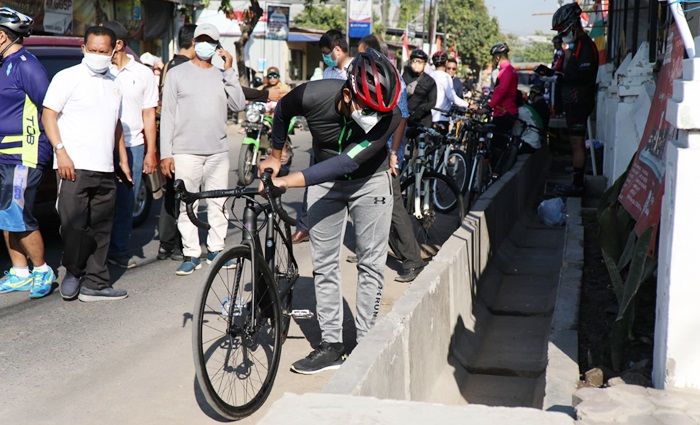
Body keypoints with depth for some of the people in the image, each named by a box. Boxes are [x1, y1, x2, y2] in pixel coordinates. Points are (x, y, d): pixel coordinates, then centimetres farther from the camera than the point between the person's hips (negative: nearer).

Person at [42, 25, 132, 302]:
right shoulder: (68, 77, -2)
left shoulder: (113, 84, 18)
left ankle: (95, 284, 12)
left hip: (104, 170, 6)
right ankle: (73, 273, 13)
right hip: (74, 167, -6)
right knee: (73, 224, -8)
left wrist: (123, 159, 22)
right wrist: (60, 151, -17)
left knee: (101, 229, 6)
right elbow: (48, 114, -6)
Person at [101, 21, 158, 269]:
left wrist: (151, 153, 7)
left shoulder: (143, 74, 6)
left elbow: (149, 116, 10)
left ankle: (119, 251, 16)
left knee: (126, 202, 6)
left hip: (133, 146, 1)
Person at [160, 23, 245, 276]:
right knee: (187, 205, 0)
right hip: (186, 151, -2)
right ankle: (191, 254, 8)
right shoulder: (178, 74, 3)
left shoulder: (222, 76, 11)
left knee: (218, 204, 7)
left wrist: (230, 70, -5)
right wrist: (165, 153, -6)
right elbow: (167, 114, 0)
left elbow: (238, 105, -2)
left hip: (218, 151, 3)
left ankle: (215, 249, 19)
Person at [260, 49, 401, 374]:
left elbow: (347, 162, -39)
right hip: (325, 180, 2)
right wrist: (275, 156, 6)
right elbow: (282, 111, -4)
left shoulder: (389, 116, -31)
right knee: (324, 263, 1)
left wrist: (287, 181, -44)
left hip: (369, 181, -1)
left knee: (371, 263, -2)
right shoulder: (313, 95, -28)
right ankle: (331, 345, 8)